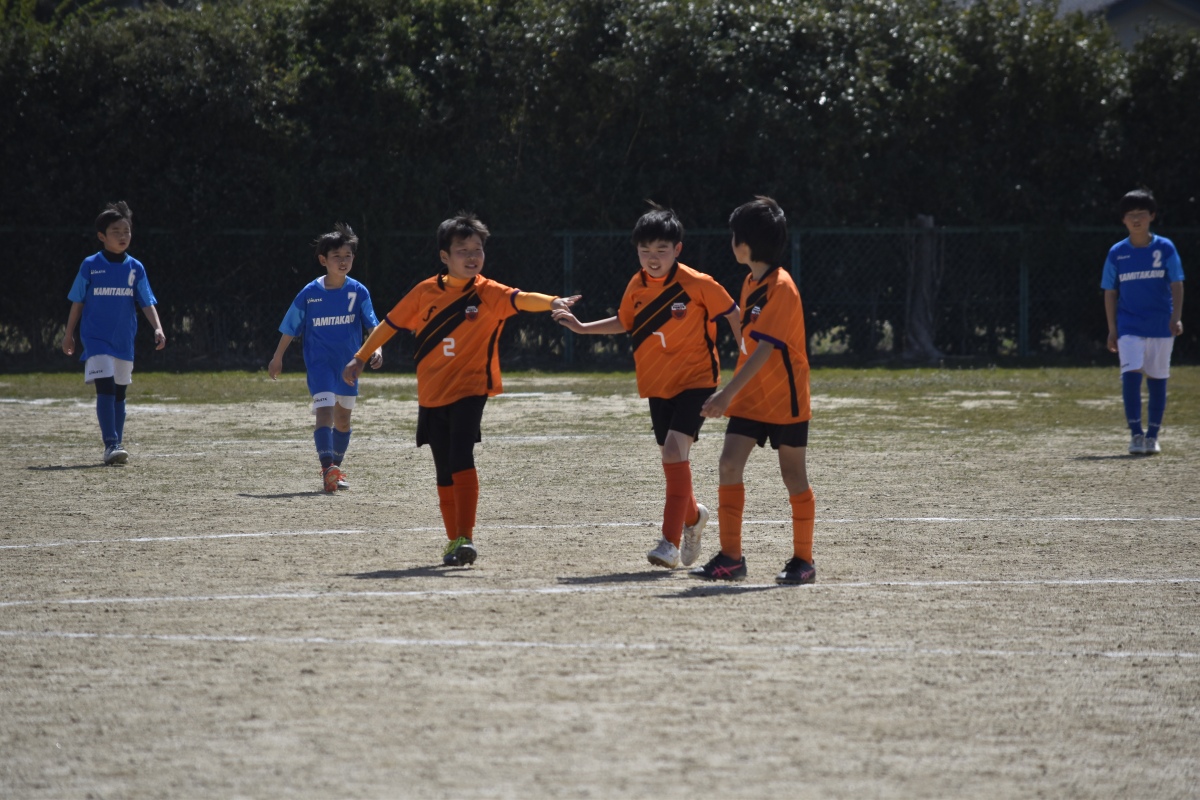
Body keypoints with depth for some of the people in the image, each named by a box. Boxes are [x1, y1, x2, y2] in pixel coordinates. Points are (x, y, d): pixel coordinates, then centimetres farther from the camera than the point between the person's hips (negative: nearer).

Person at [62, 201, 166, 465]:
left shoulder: (135, 268, 2)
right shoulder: (90, 266, -4)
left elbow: (147, 303, 1)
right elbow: (77, 302, 4)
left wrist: (157, 328, -15)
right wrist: (69, 334, 7)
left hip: (124, 340, 4)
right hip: (96, 339, -4)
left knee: (119, 393, 11)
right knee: (105, 388, -16)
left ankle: (117, 446, 20)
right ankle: (111, 445, -19)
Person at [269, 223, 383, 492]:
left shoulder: (358, 292, -4)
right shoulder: (309, 294, -7)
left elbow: (372, 325, -8)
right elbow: (290, 328, 3)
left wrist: (377, 348, -26)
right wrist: (277, 358, 10)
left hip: (348, 364, 3)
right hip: (319, 363, -3)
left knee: (343, 418, 14)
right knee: (324, 411, -20)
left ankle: (336, 469, 30)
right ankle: (327, 468, -28)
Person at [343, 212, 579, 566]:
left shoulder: (488, 294, -8)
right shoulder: (426, 292, 0)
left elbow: (520, 299, -28)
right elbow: (390, 324, 13)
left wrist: (551, 302, -48)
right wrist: (360, 359, 16)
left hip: (469, 391, -4)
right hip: (431, 394, 4)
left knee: (461, 460, -21)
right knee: (444, 472, 10)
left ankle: (465, 538, -21)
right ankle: (454, 541, 23)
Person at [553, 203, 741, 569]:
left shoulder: (698, 285, -16)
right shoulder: (637, 287, 1)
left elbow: (732, 315, -4)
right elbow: (625, 322, 20)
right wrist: (583, 328, 13)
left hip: (696, 379, -6)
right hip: (657, 384, 6)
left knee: (675, 448, -22)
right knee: (672, 457, 13)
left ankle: (671, 541, -23)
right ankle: (693, 515, 43)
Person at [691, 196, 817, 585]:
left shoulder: (781, 287, -19)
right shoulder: (752, 283, 9)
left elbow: (765, 348, -26)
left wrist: (728, 393, -30)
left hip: (785, 399, -7)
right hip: (750, 399, 7)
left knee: (793, 476, 2)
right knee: (729, 464, -5)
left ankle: (803, 561, 13)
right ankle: (730, 557, -1)